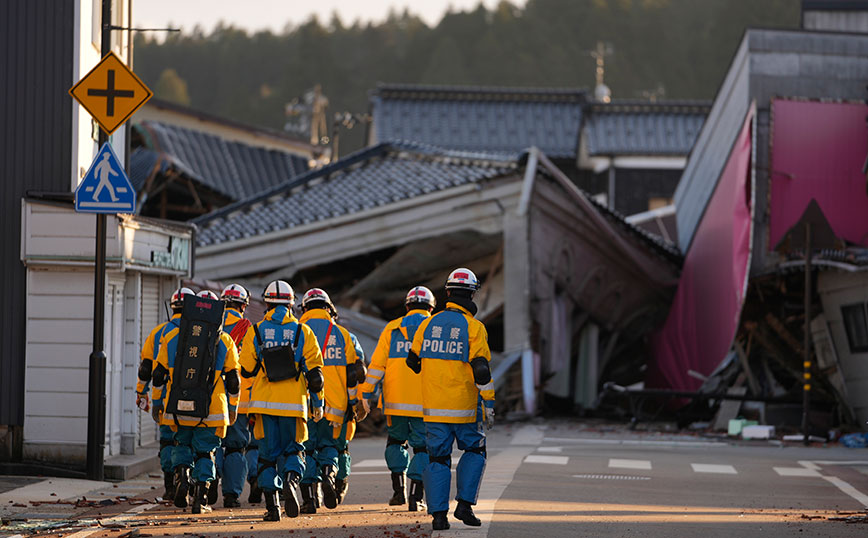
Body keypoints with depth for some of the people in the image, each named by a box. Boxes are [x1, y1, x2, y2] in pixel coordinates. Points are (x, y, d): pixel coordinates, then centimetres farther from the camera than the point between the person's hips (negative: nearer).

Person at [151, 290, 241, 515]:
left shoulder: (172, 337, 5)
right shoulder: (225, 341, 4)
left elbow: (159, 374, 7)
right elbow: (233, 380, 6)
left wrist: (157, 403, 19)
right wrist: (232, 408, 18)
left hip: (178, 409, 1)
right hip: (211, 411, -1)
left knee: (182, 443, 22)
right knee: (205, 451, 10)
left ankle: (181, 473, -5)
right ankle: (200, 498, 4)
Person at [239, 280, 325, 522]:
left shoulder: (256, 331, 1)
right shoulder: (302, 332, 2)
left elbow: (246, 370, 2)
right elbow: (314, 371, 2)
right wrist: (317, 403, 9)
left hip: (264, 402, 0)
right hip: (294, 402, 0)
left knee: (268, 453, 7)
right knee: (293, 450, 11)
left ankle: (271, 505, -1)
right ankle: (291, 479, -20)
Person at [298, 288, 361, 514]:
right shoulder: (341, 334, 5)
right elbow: (352, 373, 6)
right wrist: (351, 403, 13)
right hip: (334, 404, 2)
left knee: (307, 449, 7)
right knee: (329, 445, 17)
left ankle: (309, 497, -1)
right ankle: (329, 472, -12)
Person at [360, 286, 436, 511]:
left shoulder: (392, 329, 7)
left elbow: (377, 363, 2)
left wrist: (367, 392, 3)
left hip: (396, 399, 2)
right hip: (425, 401, -1)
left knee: (396, 440, 20)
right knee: (422, 446, 4)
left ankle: (398, 489, 11)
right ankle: (416, 496, -6)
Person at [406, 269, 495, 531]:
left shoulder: (428, 324, 5)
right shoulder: (474, 327, -8)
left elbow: (413, 360, 13)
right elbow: (481, 369, -13)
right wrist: (489, 403, -8)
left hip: (433, 407, 3)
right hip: (463, 406, -3)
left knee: (438, 457, 8)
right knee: (474, 451, 14)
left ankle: (438, 513, 1)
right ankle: (464, 504, 3)